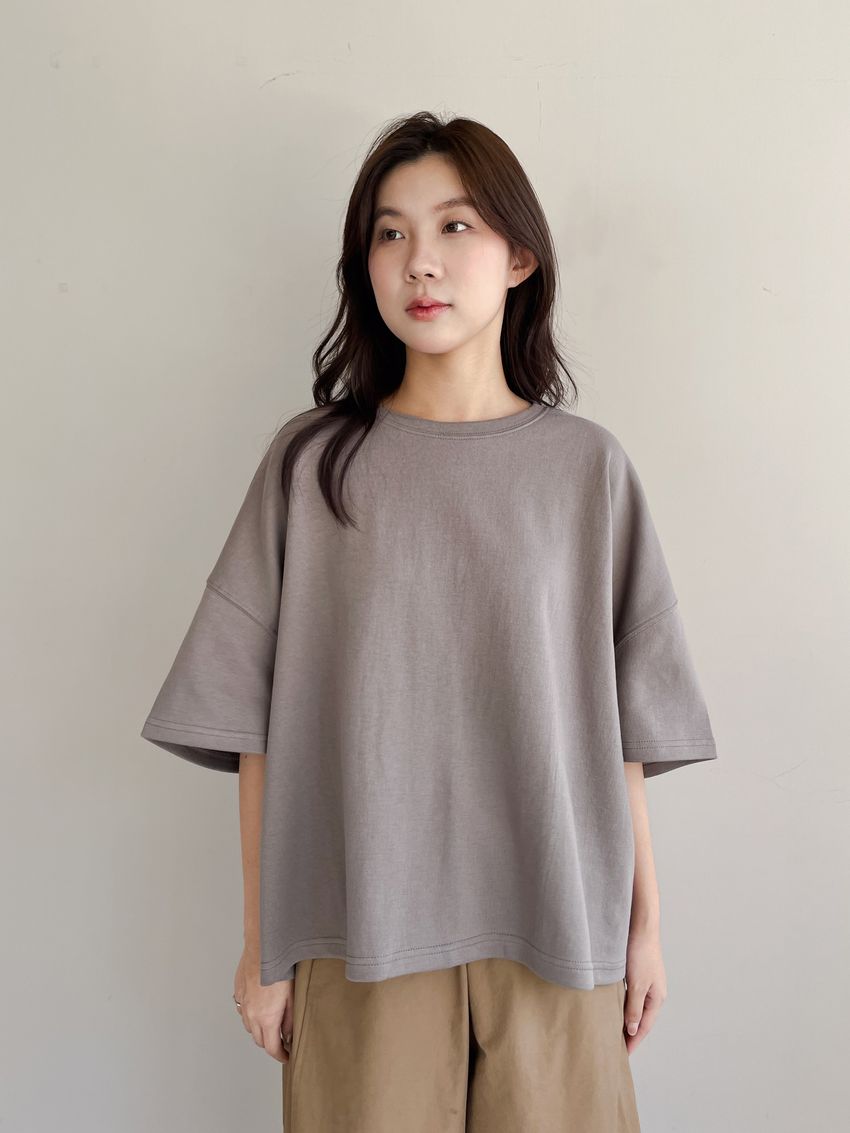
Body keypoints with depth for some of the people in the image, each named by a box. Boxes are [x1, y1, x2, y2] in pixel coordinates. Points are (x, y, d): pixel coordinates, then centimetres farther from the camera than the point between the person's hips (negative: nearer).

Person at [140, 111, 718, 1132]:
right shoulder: (312, 461, -2)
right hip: (361, 929, 0)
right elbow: (257, 724, -1)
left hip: (551, 928, 1)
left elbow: (619, 720, 3)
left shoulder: (587, 466, 0)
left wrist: (645, 920, 6)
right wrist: (262, 939, 0)